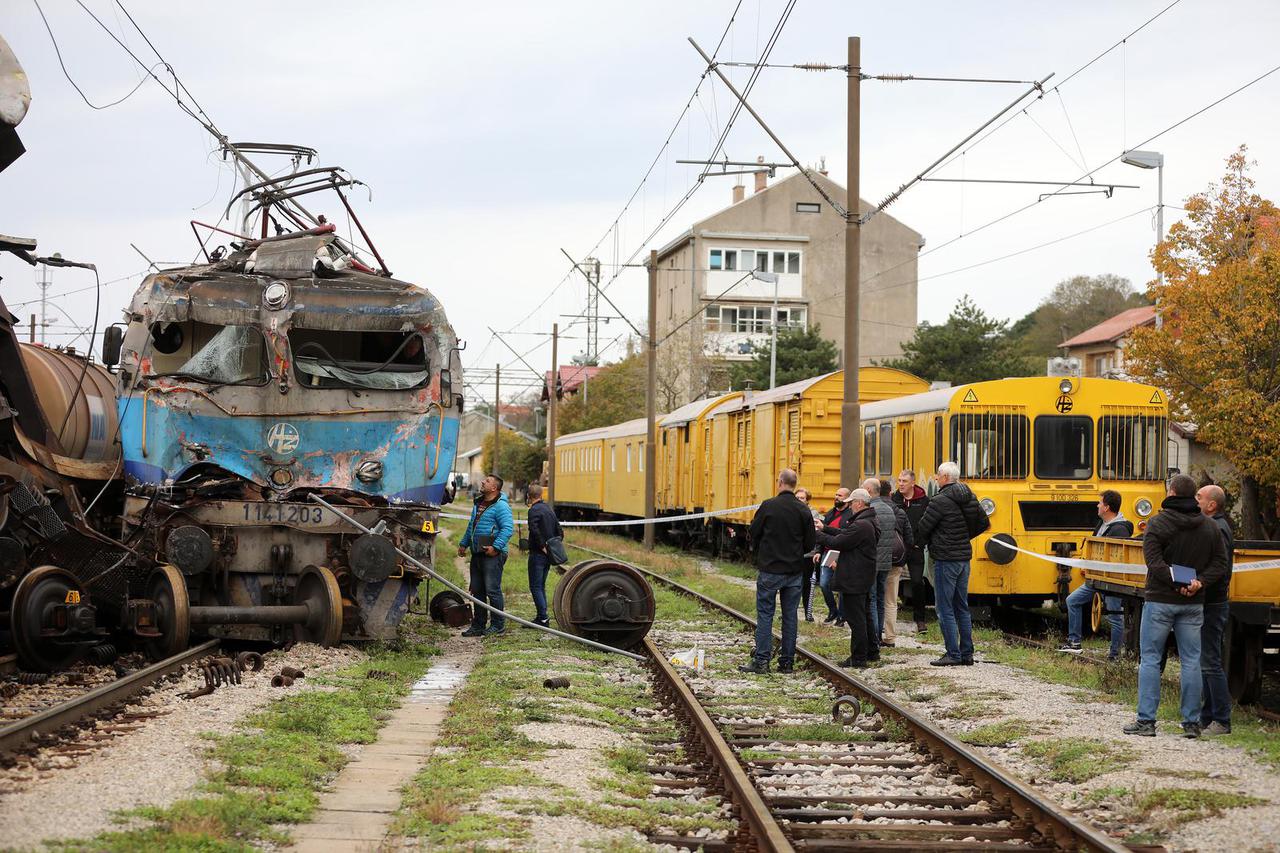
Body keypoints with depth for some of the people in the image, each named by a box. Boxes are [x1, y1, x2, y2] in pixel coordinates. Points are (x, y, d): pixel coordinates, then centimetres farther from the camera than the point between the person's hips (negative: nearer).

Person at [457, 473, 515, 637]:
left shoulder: (501, 506, -11)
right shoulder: (478, 504, 18)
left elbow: (508, 528, -20)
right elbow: (471, 526, 29)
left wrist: (496, 547, -24)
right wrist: (463, 544, 25)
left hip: (493, 555, -9)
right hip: (477, 554, 9)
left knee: (492, 589, -7)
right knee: (477, 590, 11)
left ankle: (498, 624, 3)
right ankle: (478, 625, 17)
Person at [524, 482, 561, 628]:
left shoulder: (534, 510, -13)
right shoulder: (549, 509, 14)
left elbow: (534, 530, -28)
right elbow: (559, 532, 16)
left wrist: (542, 546, -19)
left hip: (538, 554, -8)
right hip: (549, 555, 8)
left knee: (535, 587, -4)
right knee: (541, 586, 16)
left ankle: (543, 618, -9)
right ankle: (542, 617, 17)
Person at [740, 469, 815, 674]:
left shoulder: (768, 506, -10)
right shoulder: (804, 511, -1)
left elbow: (753, 534, -2)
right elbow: (810, 543, 3)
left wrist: (760, 553, 16)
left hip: (770, 569, -3)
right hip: (795, 570, 3)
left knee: (765, 615, 1)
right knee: (790, 616, 8)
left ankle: (761, 660, -3)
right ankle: (787, 661, 11)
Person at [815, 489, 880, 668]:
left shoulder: (860, 525, -22)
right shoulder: (869, 522, 12)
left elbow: (838, 542, -22)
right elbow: (844, 534, 16)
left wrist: (818, 535, -10)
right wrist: (824, 529, 13)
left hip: (854, 580, -11)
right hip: (864, 578, 11)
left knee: (856, 619, -4)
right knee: (865, 615, 20)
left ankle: (858, 658, 1)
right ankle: (872, 651, 29)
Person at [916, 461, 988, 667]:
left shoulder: (940, 500, -16)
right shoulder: (969, 498, 8)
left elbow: (922, 529, -11)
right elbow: (984, 522, 16)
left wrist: (928, 542, 10)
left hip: (946, 559, -8)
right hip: (964, 557, 8)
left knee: (945, 609, -3)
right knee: (962, 608, 13)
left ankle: (953, 655, -4)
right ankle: (967, 654, 15)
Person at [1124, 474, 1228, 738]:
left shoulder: (1158, 523, -8)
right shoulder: (1210, 526, 6)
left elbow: (1154, 561, -20)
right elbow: (1220, 564, 3)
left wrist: (1176, 583, -17)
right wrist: (1199, 582, -7)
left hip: (1160, 600, -4)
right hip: (1194, 604, 4)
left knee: (1150, 659, 3)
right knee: (1191, 661, 8)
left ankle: (1146, 720, 0)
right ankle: (1192, 723, 8)